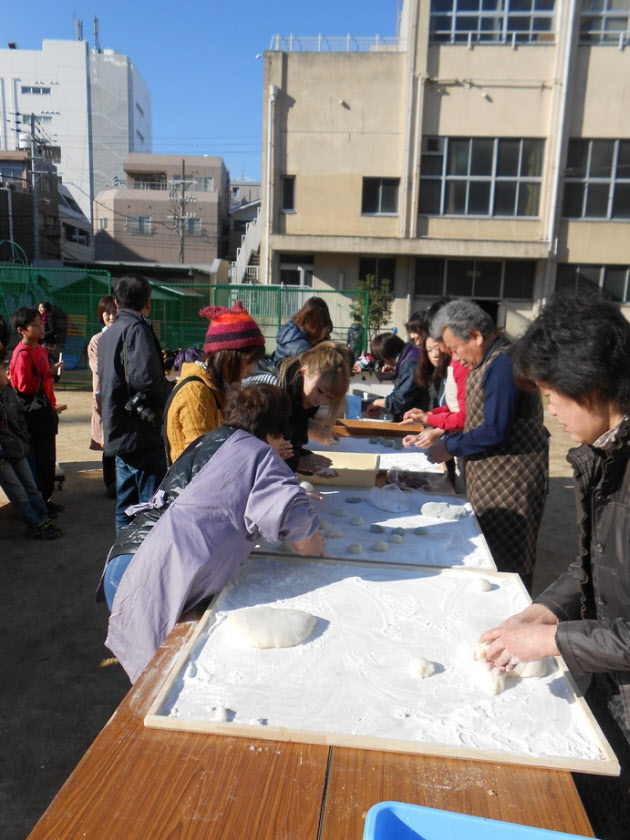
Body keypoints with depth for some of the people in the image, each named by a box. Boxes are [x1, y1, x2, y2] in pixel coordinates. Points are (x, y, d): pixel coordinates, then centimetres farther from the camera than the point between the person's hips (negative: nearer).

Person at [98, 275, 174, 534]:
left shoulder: (107, 334, 18)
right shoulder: (137, 329, -11)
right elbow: (145, 378, -25)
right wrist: (174, 391, -9)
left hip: (118, 433, 9)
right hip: (142, 435, -9)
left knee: (126, 506, 17)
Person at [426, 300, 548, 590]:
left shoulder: (503, 364, -20)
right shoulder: (485, 362, 12)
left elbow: (495, 431, -24)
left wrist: (450, 447, -13)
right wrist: (443, 435, 9)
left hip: (509, 483, -10)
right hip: (489, 478, 10)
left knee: (506, 562, 1)